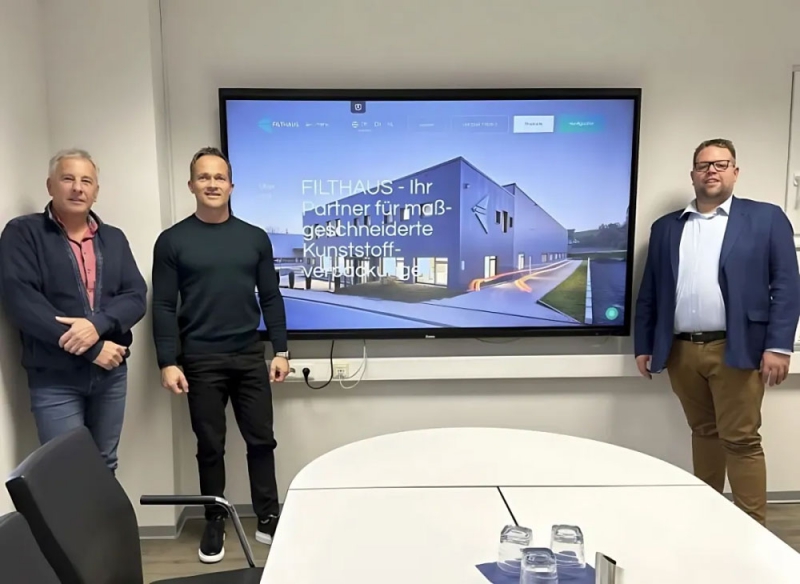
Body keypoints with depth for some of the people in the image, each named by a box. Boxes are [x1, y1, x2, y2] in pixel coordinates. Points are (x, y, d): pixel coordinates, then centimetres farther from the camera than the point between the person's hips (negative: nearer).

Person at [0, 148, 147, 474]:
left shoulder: (114, 239, 10)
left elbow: (136, 297, 1)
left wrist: (98, 323, -20)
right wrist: (93, 349, -19)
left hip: (111, 373, 4)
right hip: (54, 379, -4)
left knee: (105, 467, 15)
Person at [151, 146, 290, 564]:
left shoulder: (255, 238, 5)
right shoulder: (172, 241, -1)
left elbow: (271, 299, 6)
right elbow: (164, 306, -3)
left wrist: (281, 351, 2)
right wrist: (168, 362, -9)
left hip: (251, 358, 2)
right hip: (200, 361, -2)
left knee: (261, 440, 7)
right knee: (210, 446, 10)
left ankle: (268, 520, 23)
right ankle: (214, 524, 27)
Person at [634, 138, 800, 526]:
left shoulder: (766, 219, 4)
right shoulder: (666, 227, 12)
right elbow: (649, 292, 12)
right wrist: (643, 346, 8)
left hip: (736, 350, -3)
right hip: (681, 351, 3)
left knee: (741, 440, 0)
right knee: (703, 433, 15)